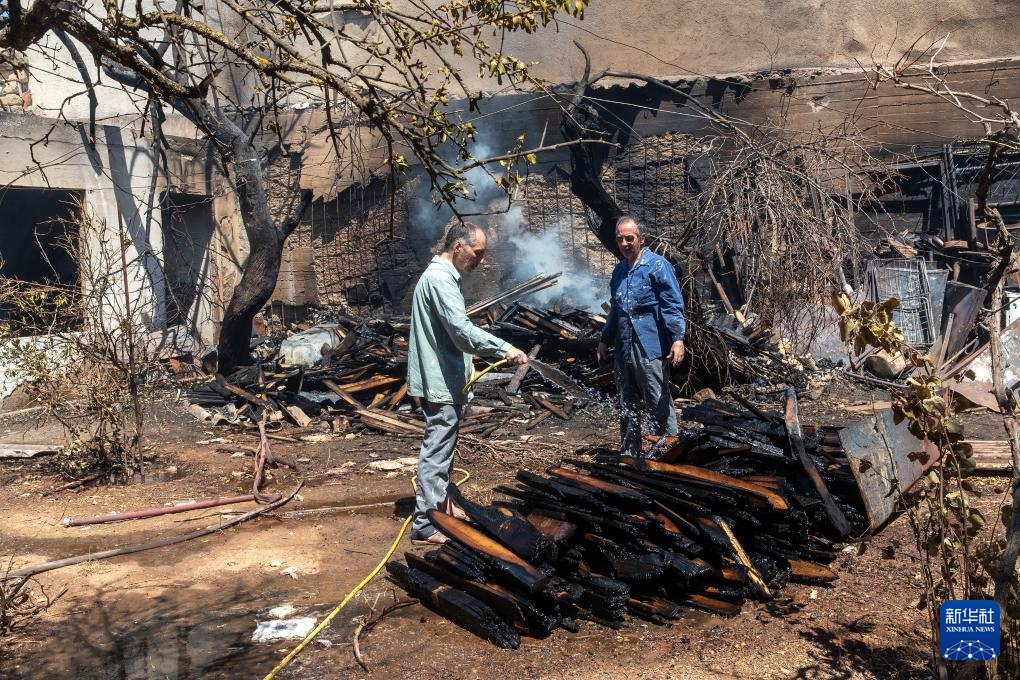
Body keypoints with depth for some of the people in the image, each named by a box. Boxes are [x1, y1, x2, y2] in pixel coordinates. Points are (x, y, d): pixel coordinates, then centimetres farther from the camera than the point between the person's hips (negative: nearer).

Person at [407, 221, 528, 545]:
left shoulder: (442, 276, 16)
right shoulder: (440, 279, -18)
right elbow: (462, 331, -28)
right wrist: (504, 348, -26)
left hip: (443, 380, 11)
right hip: (441, 383, -11)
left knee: (441, 449, 20)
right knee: (437, 453, -5)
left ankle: (439, 505, 33)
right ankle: (426, 525, 1)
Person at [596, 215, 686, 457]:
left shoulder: (658, 265, -6)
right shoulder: (619, 270, 16)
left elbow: (673, 305, -13)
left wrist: (678, 338, -23)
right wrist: (605, 340, 28)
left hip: (650, 348, -7)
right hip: (623, 349, 7)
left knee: (659, 404, -4)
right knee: (627, 407, 14)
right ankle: (629, 453, 25)